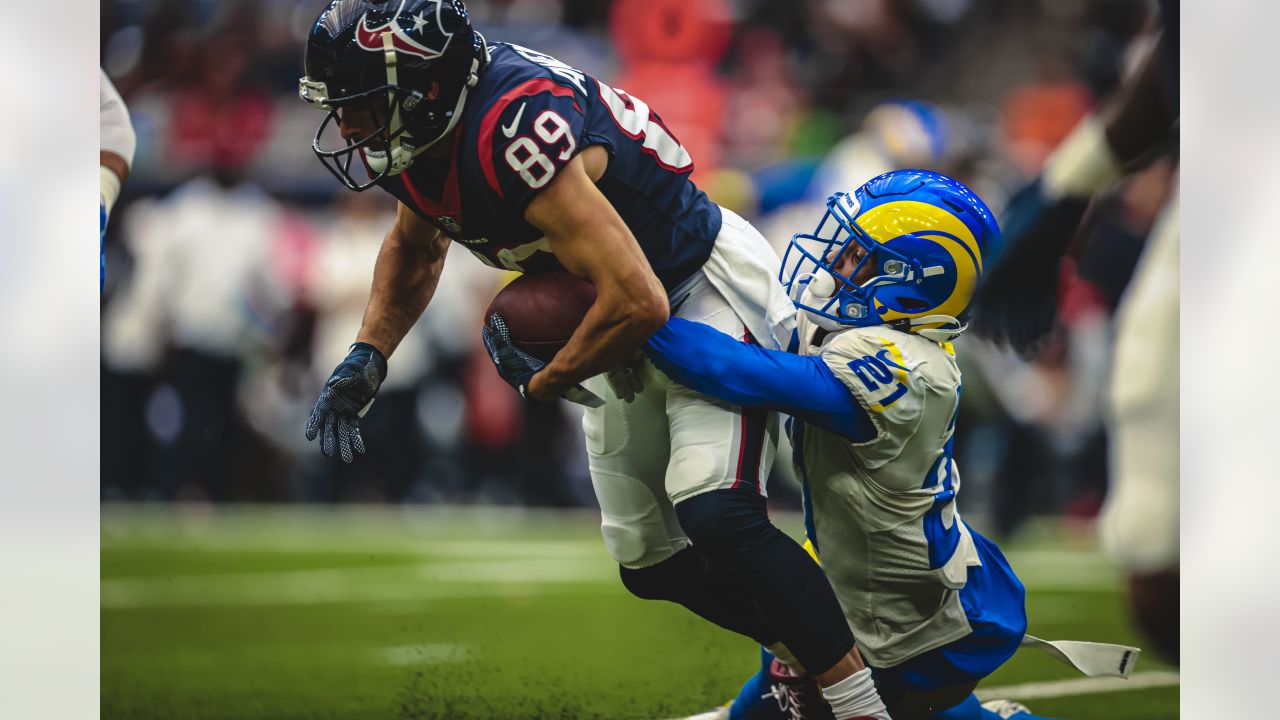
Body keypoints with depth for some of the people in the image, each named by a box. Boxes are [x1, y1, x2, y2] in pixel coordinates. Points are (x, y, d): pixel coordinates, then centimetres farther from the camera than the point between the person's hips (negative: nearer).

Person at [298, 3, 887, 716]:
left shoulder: (517, 130, -36)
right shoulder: (418, 137, -8)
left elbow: (638, 303, -37)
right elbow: (414, 250, 18)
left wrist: (544, 383, -20)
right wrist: (367, 358, 4)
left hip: (712, 288, -9)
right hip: (632, 333, 9)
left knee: (715, 516, -27)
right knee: (650, 564, 12)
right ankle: (800, 654, 33)